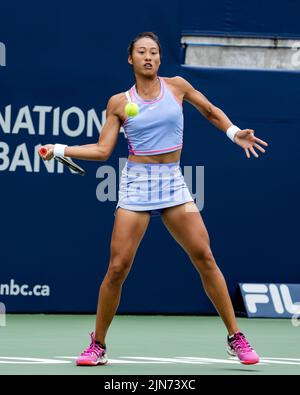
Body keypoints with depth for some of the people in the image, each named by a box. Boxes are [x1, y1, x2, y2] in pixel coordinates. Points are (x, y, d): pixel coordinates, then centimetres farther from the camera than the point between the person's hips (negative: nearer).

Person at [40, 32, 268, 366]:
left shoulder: (176, 86, 6)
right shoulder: (119, 103, 3)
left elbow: (211, 111, 20)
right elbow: (102, 150, 2)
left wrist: (234, 133, 5)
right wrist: (59, 149, -7)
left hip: (172, 182, 1)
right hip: (136, 184, -1)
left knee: (204, 257, -6)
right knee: (117, 267, -8)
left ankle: (236, 339, 3)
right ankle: (97, 346, 6)